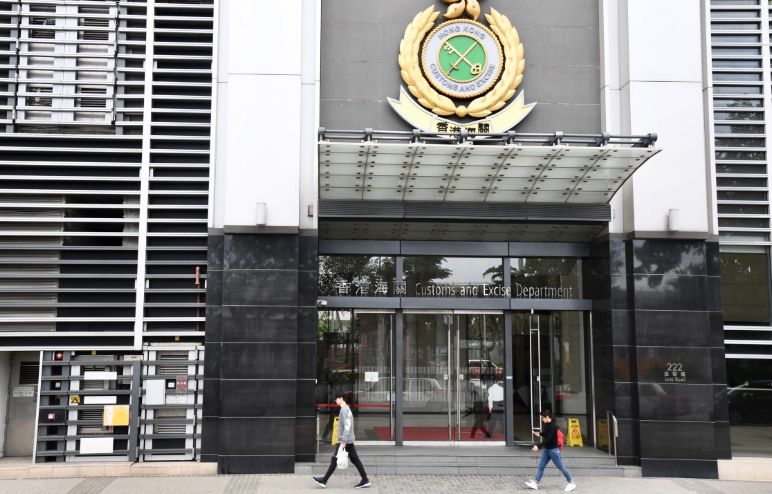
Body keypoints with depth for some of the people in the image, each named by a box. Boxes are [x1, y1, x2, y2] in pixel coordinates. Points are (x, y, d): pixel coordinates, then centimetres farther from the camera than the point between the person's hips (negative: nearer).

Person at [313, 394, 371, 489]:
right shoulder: (346, 409, 15)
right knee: (355, 460, 6)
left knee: (335, 459, -2)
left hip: (345, 441, -9)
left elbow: (347, 426, -21)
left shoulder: (344, 409, -14)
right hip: (349, 441, 9)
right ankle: (365, 480, 4)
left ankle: (324, 480, 5)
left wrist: (343, 441, -23)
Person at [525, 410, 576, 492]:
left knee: (561, 467, 1)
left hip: (553, 450, -9)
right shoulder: (547, 425, 5)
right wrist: (540, 434, 2)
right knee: (541, 466, 8)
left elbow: (548, 439, -26)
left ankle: (571, 483, 13)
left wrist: (538, 446, -29)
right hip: (546, 449, 9)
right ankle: (535, 483, 11)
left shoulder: (553, 426, -23)